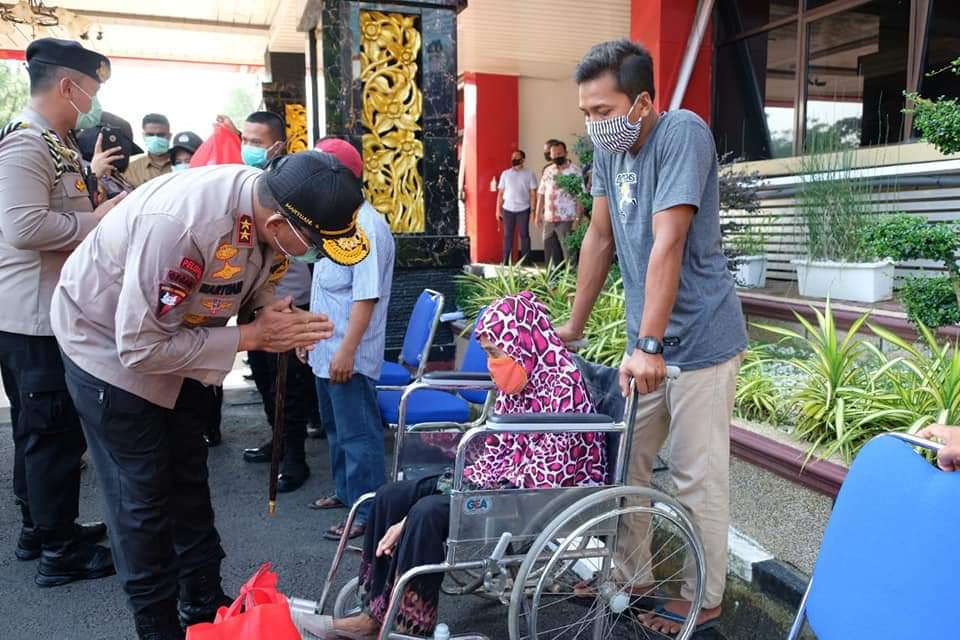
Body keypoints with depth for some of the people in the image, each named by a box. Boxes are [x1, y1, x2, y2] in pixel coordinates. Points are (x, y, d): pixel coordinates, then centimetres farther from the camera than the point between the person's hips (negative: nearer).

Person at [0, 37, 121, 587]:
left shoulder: (53, 145, 14)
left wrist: (102, 209, 6)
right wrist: (100, 220, -18)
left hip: (48, 313, 11)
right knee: (57, 433, -1)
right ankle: (59, 550, 12)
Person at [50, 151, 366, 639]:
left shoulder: (274, 208, -20)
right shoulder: (179, 224, -41)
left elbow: (259, 280, -1)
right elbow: (140, 348, -34)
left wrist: (278, 319, -23)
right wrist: (251, 337, -31)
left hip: (179, 337, 7)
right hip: (109, 342, -7)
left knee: (189, 478, 17)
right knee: (143, 498, 1)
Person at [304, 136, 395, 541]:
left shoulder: (366, 226, -19)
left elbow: (366, 295, -24)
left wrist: (347, 350, -27)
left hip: (348, 355, -10)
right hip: (327, 350, 10)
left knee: (358, 434, 0)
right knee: (336, 427, 22)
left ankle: (367, 513, 11)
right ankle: (346, 491, 38)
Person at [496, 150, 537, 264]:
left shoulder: (529, 174, 2)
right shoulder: (505, 174, 8)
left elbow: (533, 194, -1)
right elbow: (500, 193, 9)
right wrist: (498, 210, 4)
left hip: (523, 209, -2)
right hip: (508, 209, 2)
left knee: (524, 235, 2)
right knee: (507, 235, 4)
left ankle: (525, 261, 8)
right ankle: (506, 261, 9)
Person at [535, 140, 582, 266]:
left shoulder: (574, 171, -5)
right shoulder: (547, 171, 13)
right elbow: (541, 193, 16)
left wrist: (578, 218, -16)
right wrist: (538, 215, 11)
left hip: (567, 220, -6)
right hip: (549, 219, 6)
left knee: (568, 253, -2)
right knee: (549, 254, 10)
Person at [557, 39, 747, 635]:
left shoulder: (682, 133, -16)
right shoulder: (609, 147, 5)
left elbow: (668, 245, -24)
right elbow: (600, 239, 10)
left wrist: (649, 345, -27)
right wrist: (573, 326, 13)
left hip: (700, 340, -7)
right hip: (648, 342, 7)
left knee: (699, 477, 4)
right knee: (621, 463, 13)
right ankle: (628, 574, 31)